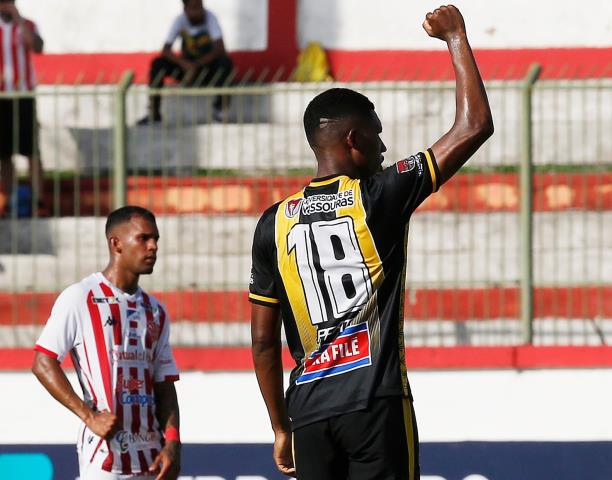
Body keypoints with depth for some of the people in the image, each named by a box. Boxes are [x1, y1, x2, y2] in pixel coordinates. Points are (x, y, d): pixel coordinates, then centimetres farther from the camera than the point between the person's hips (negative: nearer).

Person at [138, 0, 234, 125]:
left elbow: (220, 49, -25)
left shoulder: (209, 17, -18)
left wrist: (197, 65, -34)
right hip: (187, 67, 2)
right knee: (157, 64, -21)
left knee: (225, 62, -33)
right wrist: (184, 63, -35)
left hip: (208, 66, -2)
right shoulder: (180, 20, -12)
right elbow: (166, 50, -17)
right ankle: (154, 113, -14)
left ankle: (220, 107, -18)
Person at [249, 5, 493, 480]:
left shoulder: (275, 223, 9)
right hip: (377, 404, -4)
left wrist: (281, 428, 19)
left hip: (309, 409, 4)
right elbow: (475, 126, -2)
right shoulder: (380, 197, -3)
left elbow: (263, 340, 11)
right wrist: (455, 37, 9)